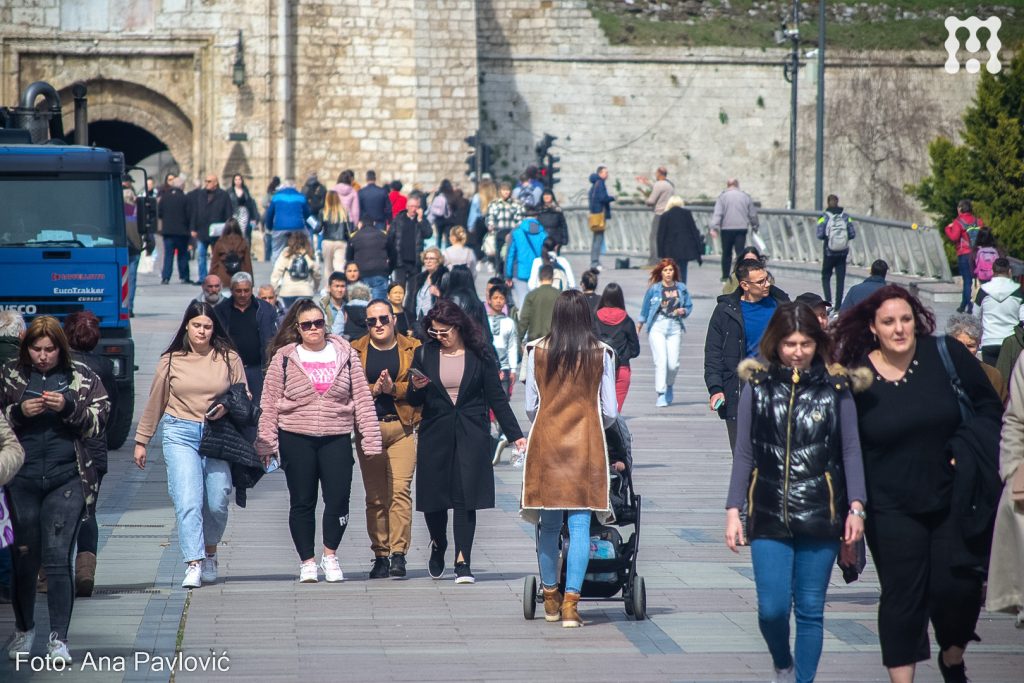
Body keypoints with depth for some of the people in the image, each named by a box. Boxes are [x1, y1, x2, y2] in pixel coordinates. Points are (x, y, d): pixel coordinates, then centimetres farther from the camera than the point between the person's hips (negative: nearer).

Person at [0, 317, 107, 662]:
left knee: (58, 557, -8)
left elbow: (99, 423, 3)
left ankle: (58, 638, -3)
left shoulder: (83, 377, 7)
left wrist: (69, 407, -12)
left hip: (67, 478, -1)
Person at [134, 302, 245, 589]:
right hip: (180, 433, -1)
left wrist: (227, 407, -12)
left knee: (217, 503, 2)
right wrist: (141, 441, 16)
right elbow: (155, 402, 13)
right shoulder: (171, 361, 7)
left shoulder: (229, 359, 6)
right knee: (187, 501, -13)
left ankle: (210, 553, 27)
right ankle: (193, 564, -17)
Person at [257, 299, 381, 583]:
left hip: (336, 439, 0)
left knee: (338, 500, -6)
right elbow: (270, 403, 4)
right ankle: (307, 562, 16)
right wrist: (266, 442, -1)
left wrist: (370, 439, 2)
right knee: (302, 503, 5)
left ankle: (330, 555, 13)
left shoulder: (346, 355, 6)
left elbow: (362, 399, 6)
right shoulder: (284, 358, 3)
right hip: (296, 439, 0)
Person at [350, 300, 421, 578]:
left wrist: (395, 388, -12)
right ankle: (380, 555, 8)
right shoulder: (355, 351, 11)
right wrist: (372, 390, -11)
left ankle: (398, 553, -14)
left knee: (400, 490, -13)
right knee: (375, 495, 3)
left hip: (402, 427, -2)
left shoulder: (412, 349, 8)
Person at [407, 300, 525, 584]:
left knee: (465, 497, -9)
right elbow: (413, 401, 10)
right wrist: (417, 388, -13)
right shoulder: (425, 354, 7)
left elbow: (496, 397, 6)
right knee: (434, 498, 4)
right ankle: (438, 546, 31)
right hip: (435, 435, 2)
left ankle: (463, 562, -9)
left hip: (471, 435, -2)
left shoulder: (480, 355, 3)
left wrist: (515, 435, 3)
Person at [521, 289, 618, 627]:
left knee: (549, 525, 10)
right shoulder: (601, 353, -1)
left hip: (546, 440, 1)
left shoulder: (537, 351, 1)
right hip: (586, 444, -1)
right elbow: (610, 412, 2)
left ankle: (551, 599, 20)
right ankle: (571, 602, -9)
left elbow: (530, 406, 5)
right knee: (580, 525, -2)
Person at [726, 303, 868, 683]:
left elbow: (851, 450, 4)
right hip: (769, 517, 0)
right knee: (772, 608, -5)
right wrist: (734, 510, 3)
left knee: (810, 610, 3)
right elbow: (744, 453, 8)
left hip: (820, 518, 0)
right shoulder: (757, 385, 5)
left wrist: (856, 507, -6)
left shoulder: (836, 387, 3)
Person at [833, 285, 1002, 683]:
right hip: (891, 508, -1)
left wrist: (966, 449, -10)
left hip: (953, 498, 1)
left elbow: (988, 407, 5)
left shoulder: (946, 355, -4)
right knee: (901, 595, 0)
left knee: (958, 586, -1)